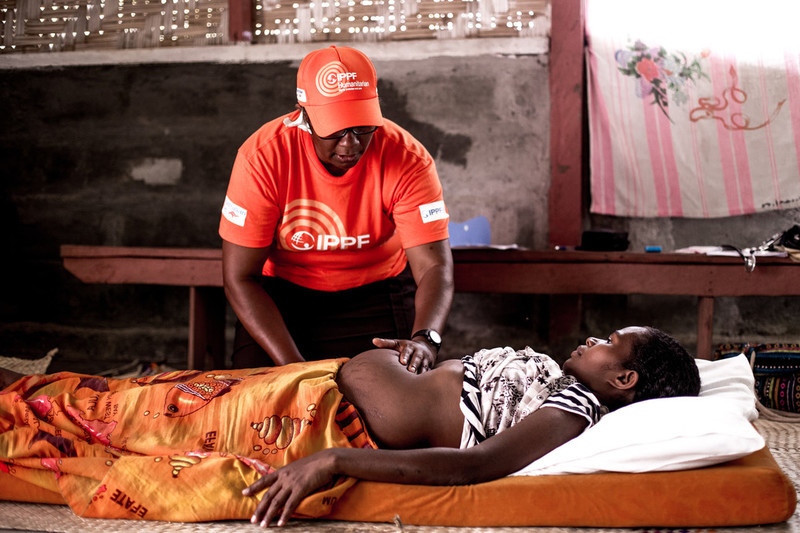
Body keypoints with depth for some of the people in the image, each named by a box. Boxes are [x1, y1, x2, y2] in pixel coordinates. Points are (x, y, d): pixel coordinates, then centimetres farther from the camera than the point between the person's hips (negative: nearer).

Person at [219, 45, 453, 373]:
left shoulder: (408, 158, -21)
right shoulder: (262, 157, -23)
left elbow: (434, 266, -24)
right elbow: (239, 277, -20)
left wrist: (425, 339, -47)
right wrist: (295, 367, -29)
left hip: (378, 291, 0)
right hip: (283, 293, 0)